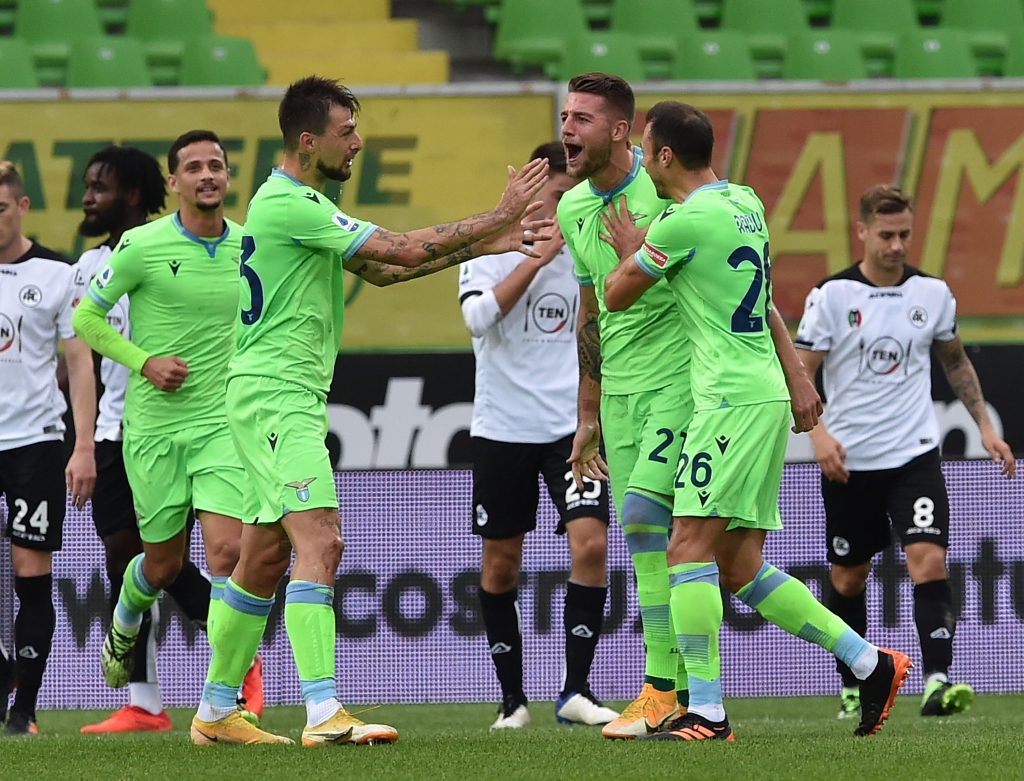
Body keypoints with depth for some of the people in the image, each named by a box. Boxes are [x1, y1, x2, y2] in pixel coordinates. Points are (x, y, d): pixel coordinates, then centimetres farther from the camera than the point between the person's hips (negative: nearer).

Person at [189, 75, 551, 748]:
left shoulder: (298, 202, 17)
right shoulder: (289, 205, -17)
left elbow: (380, 267, 20)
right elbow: (402, 250, -19)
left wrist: (482, 244, 13)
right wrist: (496, 219, -11)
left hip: (291, 399, 11)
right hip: (275, 396, -11)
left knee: (266, 558, 14)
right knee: (320, 540, -20)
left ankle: (216, 712, 21)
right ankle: (324, 713, -28)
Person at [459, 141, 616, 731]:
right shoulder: (487, 248, -4)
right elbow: (480, 316, -20)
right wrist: (539, 255, -21)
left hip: (573, 426, 1)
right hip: (502, 430, -1)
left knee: (591, 544, -17)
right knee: (500, 566, 5)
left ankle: (576, 691, -12)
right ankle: (512, 698, 17)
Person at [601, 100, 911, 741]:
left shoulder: (685, 220, -13)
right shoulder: (745, 203, 14)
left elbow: (617, 295, -1)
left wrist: (632, 248, 18)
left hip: (732, 399, -9)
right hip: (764, 394, 9)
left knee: (690, 548, -12)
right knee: (740, 567, 10)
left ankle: (706, 713, -17)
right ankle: (871, 664, 9)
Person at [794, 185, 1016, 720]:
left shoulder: (933, 293, 3)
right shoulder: (832, 295, -6)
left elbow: (956, 361, 20)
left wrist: (985, 425, 16)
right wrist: (818, 434, -21)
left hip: (915, 455, 1)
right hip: (848, 463, -1)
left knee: (929, 561, -18)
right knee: (848, 579, 10)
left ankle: (938, 682, -26)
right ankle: (852, 689, 27)